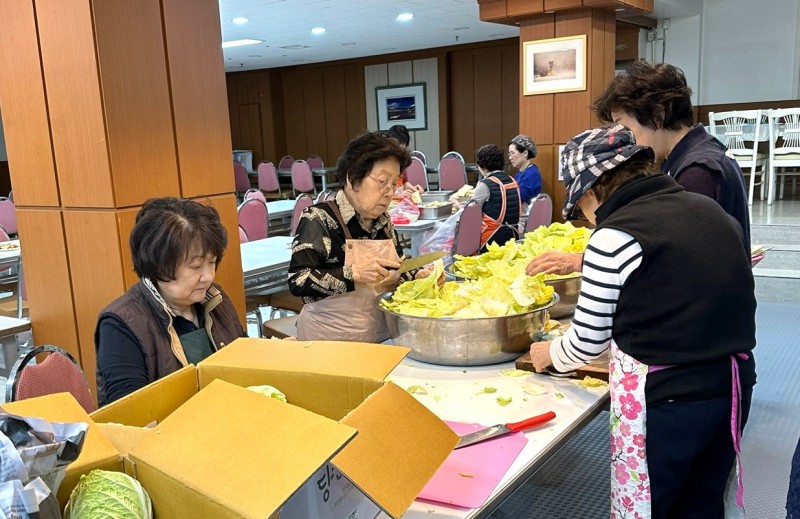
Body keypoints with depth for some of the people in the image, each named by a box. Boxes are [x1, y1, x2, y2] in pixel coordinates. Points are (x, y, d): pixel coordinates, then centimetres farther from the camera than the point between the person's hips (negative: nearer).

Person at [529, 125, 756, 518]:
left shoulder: (616, 235, -16)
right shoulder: (708, 209, 5)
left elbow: (587, 341, -10)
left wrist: (550, 354, 10)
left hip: (666, 400, -7)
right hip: (734, 385, 7)